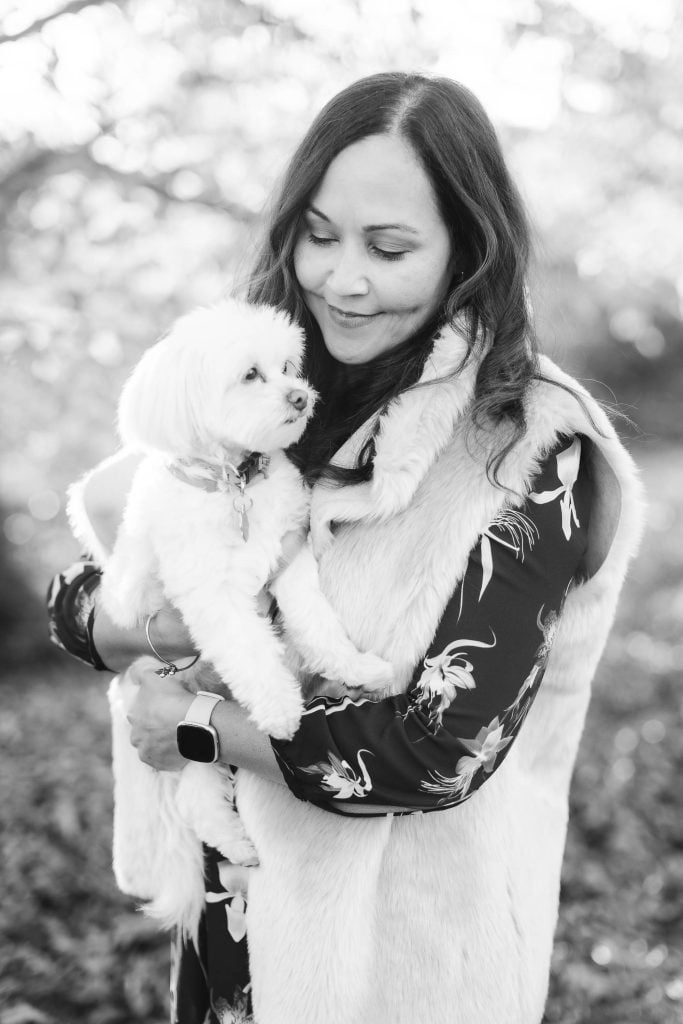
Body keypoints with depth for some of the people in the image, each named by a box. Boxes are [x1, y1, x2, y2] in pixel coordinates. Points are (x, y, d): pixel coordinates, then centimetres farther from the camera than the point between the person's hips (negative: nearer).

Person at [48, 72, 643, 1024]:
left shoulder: (530, 449, -19)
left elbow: (444, 750, -24)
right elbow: (75, 591, 1)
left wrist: (199, 725, -15)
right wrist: (159, 626, -20)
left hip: (413, 936, -4)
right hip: (242, 899, 5)